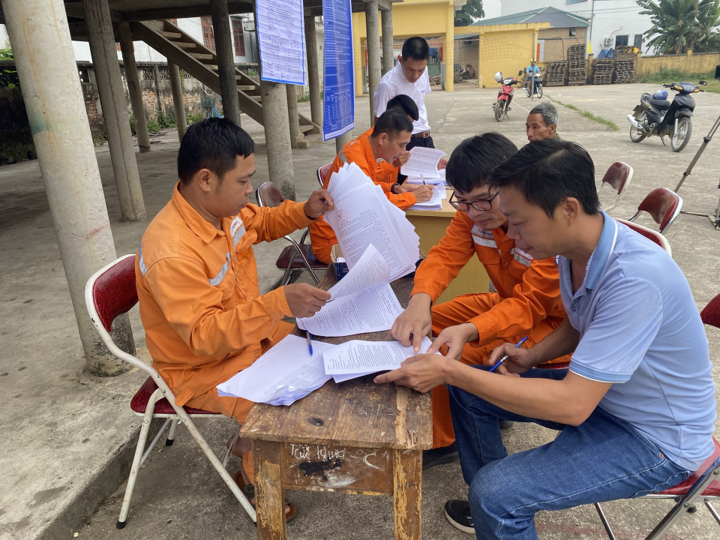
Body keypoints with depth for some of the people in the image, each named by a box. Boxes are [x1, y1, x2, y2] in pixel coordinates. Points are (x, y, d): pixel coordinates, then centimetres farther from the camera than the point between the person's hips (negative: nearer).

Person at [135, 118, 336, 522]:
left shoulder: (221, 209, -9)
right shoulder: (172, 253, -34)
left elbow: (261, 223, 12)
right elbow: (205, 336, -33)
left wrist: (305, 212, -6)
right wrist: (278, 304, -44)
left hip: (248, 334, 9)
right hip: (203, 369, -8)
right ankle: (256, 477, 14)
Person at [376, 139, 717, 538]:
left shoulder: (635, 277, -33)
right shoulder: (574, 247, -7)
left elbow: (572, 405, -33)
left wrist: (449, 371, -32)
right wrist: (532, 357, -7)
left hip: (659, 439, -8)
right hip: (598, 390, 8)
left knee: (495, 493, -24)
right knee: (466, 391, 8)